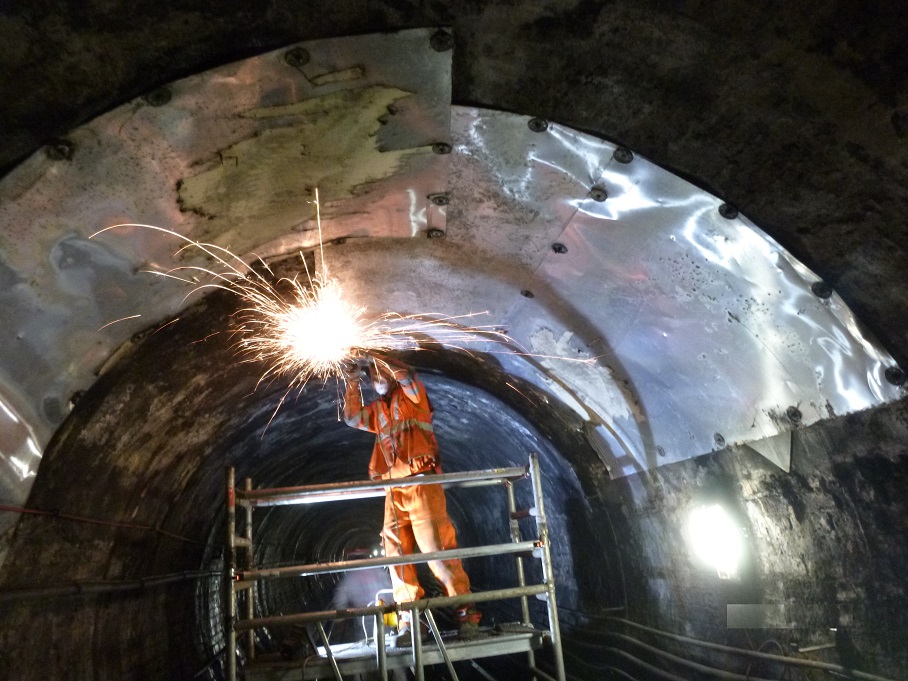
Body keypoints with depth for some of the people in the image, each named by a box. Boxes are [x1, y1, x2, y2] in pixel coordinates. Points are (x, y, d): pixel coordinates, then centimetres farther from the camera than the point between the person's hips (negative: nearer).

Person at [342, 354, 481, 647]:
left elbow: (404, 373, -11)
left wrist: (375, 357, -1)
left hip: (421, 482, -6)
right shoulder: (377, 409, 24)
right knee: (397, 552, 1)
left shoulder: (411, 395, 7)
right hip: (393, 490, 6)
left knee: (437, 547, -11)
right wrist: (353, 381, 12)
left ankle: (465, 611, -5)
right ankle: (410, 620, 7)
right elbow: (353, 418, 16)